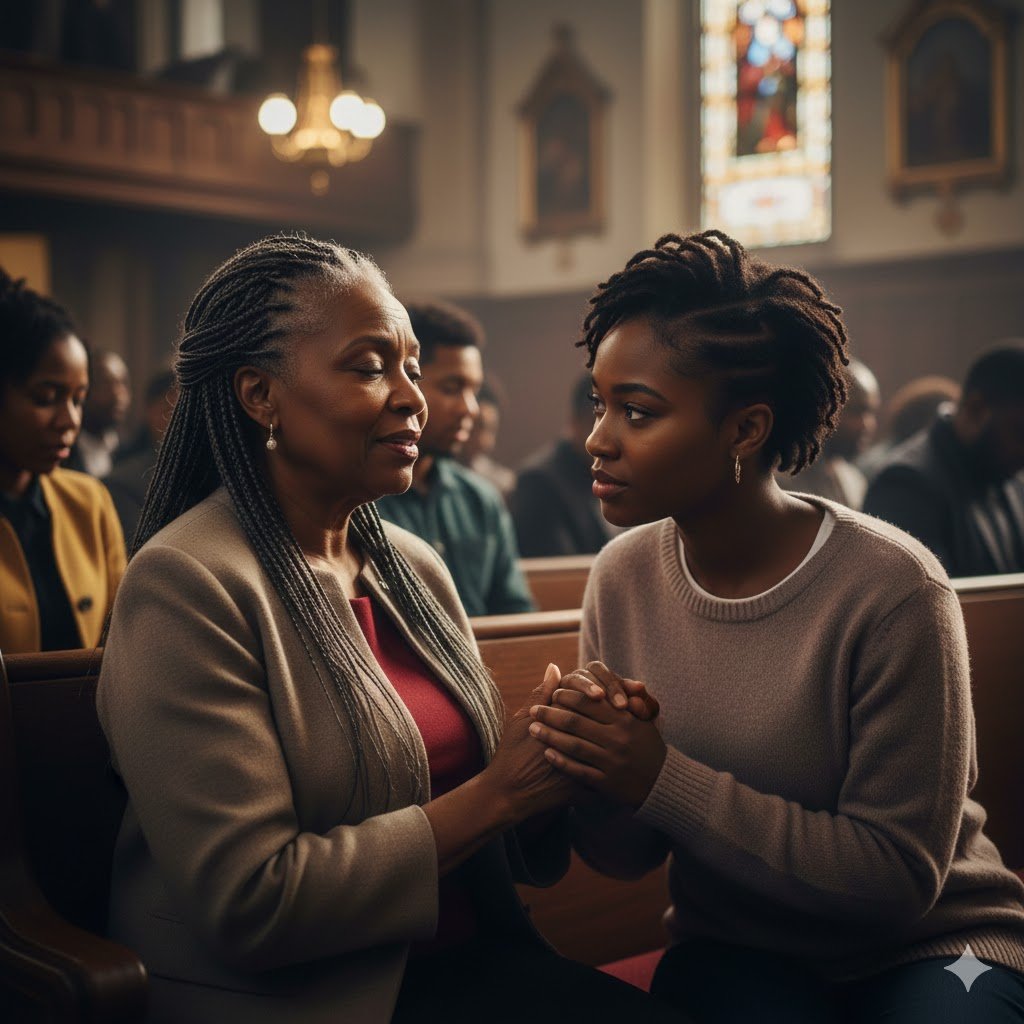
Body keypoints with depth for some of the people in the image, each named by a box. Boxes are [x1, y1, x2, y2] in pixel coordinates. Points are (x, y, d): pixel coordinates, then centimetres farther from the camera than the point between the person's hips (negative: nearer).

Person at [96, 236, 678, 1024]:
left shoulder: (416, 567, 9)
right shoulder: (186, 583, -14)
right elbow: (248, 905, -19)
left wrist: (553, 755, -9)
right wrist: (493, 796, -16)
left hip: (466, 960, 7)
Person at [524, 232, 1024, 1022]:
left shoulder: (890, 591, -20)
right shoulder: (623, 577, -6)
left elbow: (897, 877, -18)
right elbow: (624, 857, 0)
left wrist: (662, 780, -25)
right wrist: (602, 783, -23)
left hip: (929, 947, -1)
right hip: (737, 950, 2)